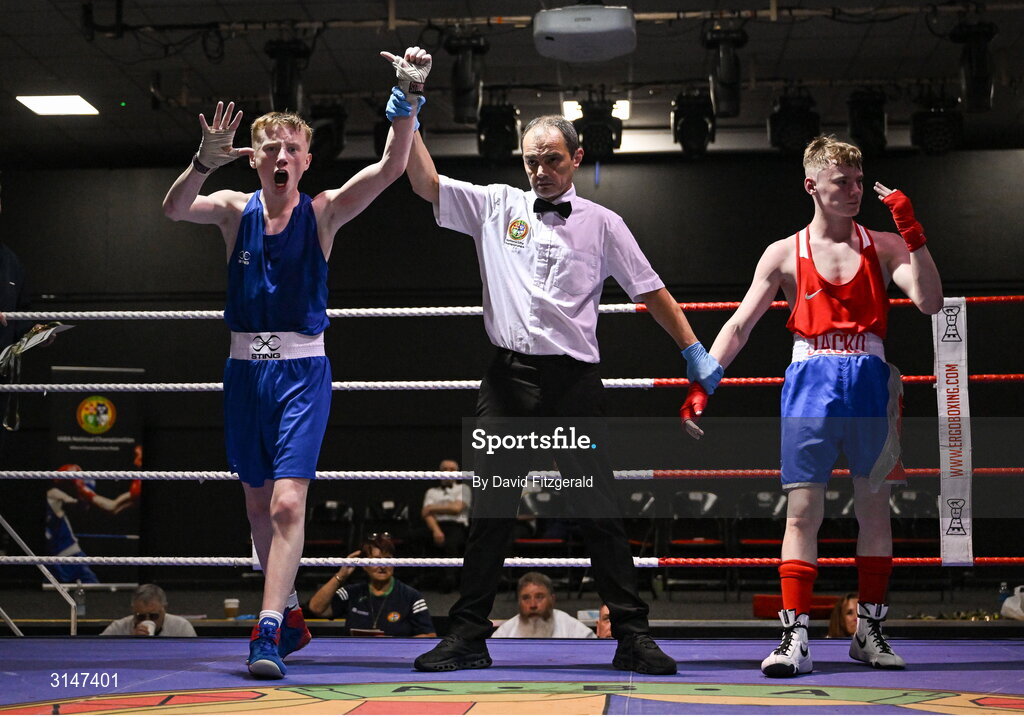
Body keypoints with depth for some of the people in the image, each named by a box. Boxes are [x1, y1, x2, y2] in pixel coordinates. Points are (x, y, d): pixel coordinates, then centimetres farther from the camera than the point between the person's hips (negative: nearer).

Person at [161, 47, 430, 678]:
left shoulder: (323, 212, 0)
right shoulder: (235, 210, 4)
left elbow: (392, 167, -12)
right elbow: (175, 209, -16)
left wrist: (410, 98, -25)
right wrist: (206, 162, -34)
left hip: (303, 370, -3)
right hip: (245, 367, 3)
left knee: (288, 502, -17)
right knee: (259, 504, 12)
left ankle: (269, 631, -20)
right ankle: (289, 610, 30)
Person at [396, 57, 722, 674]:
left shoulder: (603, 224, 7)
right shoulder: (497, 207, 11)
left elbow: (650, 291, 10)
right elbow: (426, 184, 5)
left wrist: (696, 352, 7)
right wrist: (407, 121, -5)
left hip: (574, 381, -1)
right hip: (509, 377, 2)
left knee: (600, 510, -1)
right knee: (491, 510, 4)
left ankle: (633, 636, 4)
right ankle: (469, 636, 11)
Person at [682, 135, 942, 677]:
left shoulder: (882, 246, 9)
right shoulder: (784, 255, 7)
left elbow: (930, 302, -3)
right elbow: (739, 325, 4)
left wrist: (912, 232, -11)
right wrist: (701, 384, -6)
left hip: (870, 386, 2)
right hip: (810, 386, -2)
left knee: (874, 509, 7)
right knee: (802, 512, -6)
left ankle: (869, 631, 19)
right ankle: (794, 637, -5)